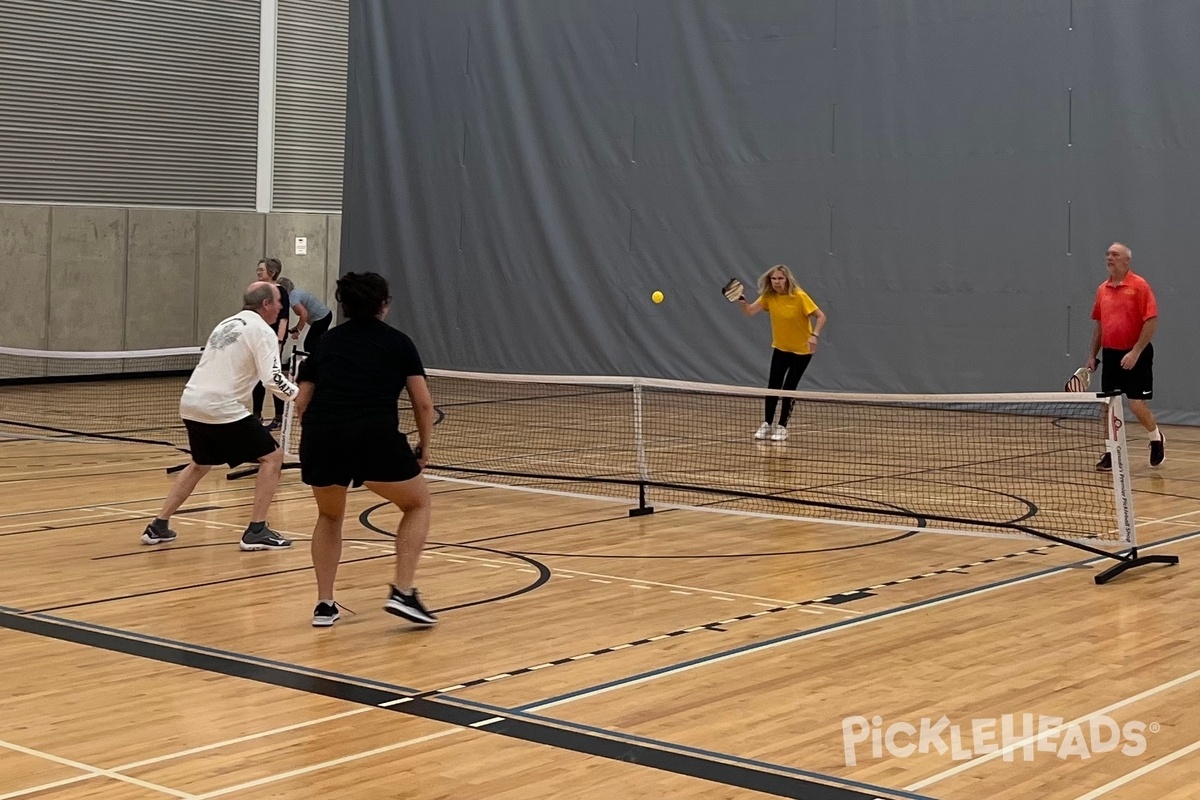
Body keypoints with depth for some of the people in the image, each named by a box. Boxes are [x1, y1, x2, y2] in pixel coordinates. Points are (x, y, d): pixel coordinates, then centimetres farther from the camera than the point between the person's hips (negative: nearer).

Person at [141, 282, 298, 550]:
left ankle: (158, 527, 25)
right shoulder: (261, 330, -6)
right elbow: (272, 379, -16)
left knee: (200, 464, 28)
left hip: (191, 403, 8)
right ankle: (256, 531, -3)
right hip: (221, 409, -8)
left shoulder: (227, 324, 19)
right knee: (272, 458, 2)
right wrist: (299, 393, -1)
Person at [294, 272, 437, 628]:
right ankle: (402, 591, 9)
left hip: (320, 437, 3)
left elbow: (302, 403, 20)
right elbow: (423, 403, 11)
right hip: (376, 437, -3)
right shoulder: (398, 342, 16)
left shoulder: (326, 341, 23)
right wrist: (424, 448, 24)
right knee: (418, 504, 22)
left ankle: (324, 604, 23)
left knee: (329, 516, 30)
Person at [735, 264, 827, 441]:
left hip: (801, 350, -4)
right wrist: (742, 301, -36)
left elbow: (820, 316, -18)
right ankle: (767, 424, 8)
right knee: (772, 386, -4)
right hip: (780, 348, 4)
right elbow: (749, 311, -15)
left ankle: (782, 426, 8)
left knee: (788, 388, -4)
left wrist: (815, 335, -34)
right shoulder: (769, 296, -8)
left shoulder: (799, 297, -21)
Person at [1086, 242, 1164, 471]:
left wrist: (1135, 352, -19)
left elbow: (1151, 321, -14)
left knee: (1137, 405, -6)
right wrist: (1092, 355, 13)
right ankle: (1112, 452, 11)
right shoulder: (1102, 290, 9)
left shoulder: (1139, 286, -10)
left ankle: (1156, 438, 21)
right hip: (1110, 355, 6)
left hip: (1135, 355, -6)